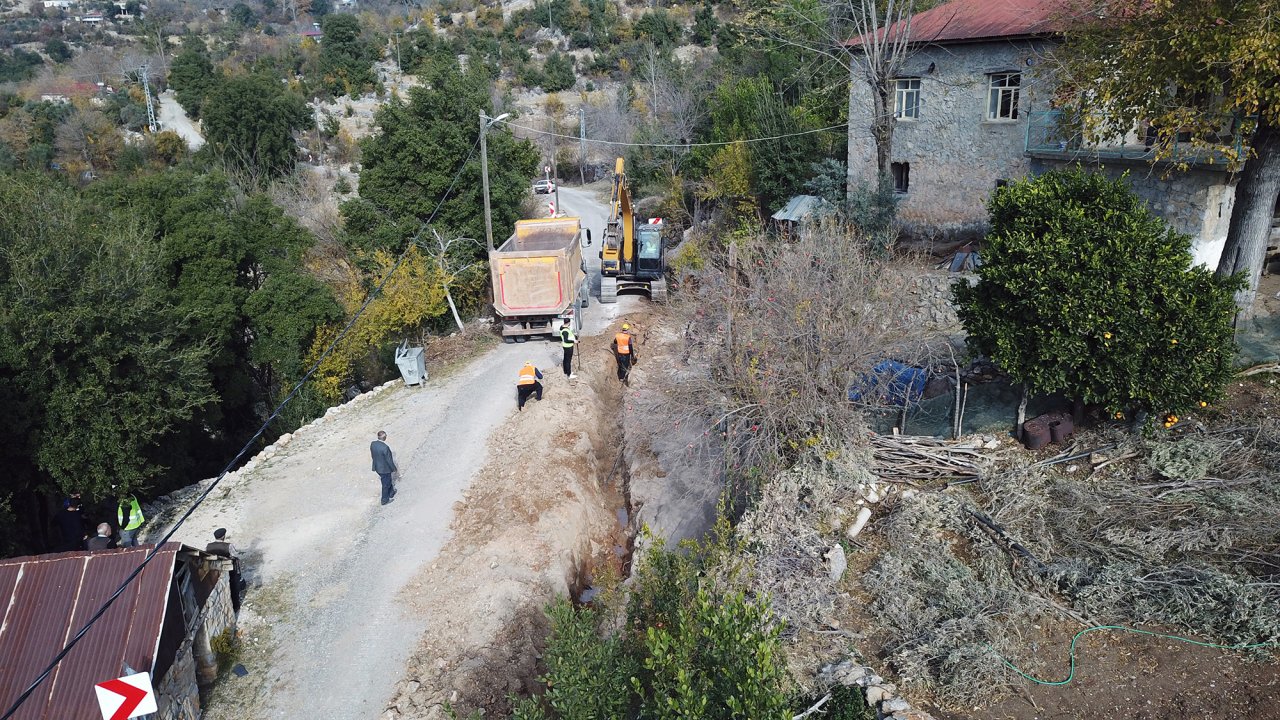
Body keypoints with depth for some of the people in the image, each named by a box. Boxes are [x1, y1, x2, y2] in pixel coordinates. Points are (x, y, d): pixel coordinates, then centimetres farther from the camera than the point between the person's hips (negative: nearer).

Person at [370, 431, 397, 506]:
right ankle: (385, 500, 33)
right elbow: (389, 460, -23)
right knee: (386, 484, 16)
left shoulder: (372, 444, -12)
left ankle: (391, 493, 51)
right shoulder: (385, 448, -33)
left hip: (377, 467, 7)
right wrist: (394, 468, -6)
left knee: (388, 481, 30)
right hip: (385, 469, -7)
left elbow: (373, 456, 4)